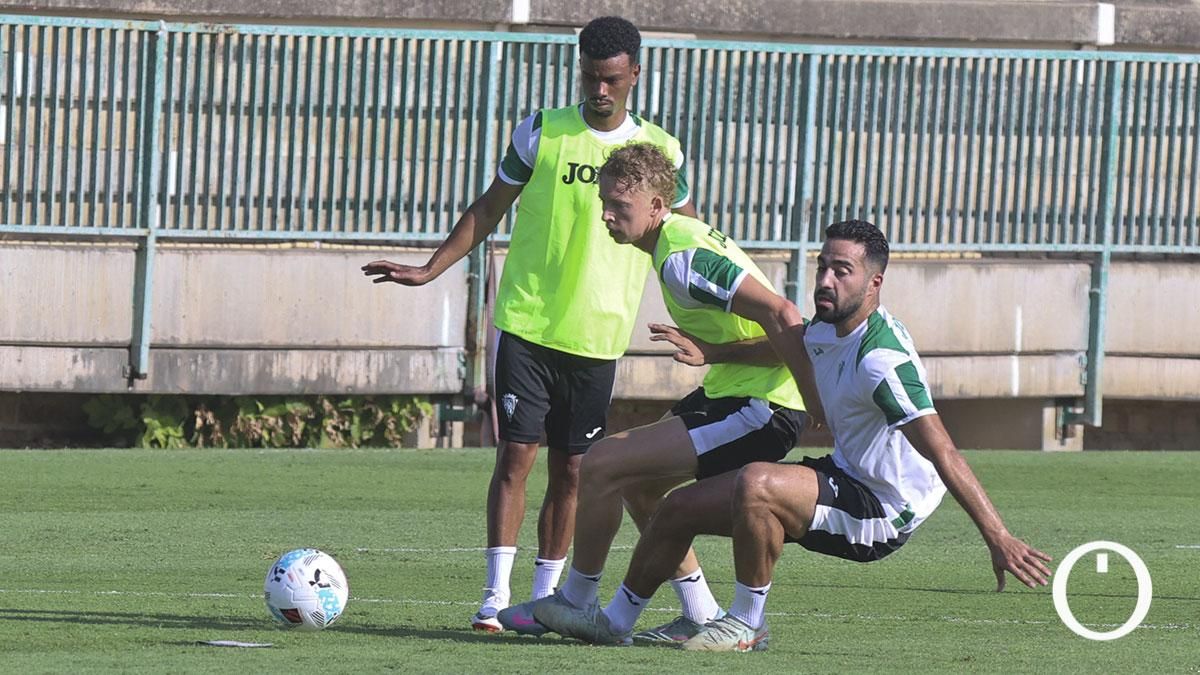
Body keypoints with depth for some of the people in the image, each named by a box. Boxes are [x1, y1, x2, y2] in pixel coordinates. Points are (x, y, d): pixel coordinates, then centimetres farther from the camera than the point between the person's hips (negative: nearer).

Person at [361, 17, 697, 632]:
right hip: (527, 323, -1)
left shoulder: (658, 151, 4)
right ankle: (496, 594, -6)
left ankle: (545, 594, 13)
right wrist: (430, 270, 2)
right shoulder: (542, 133, 0)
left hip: (597, 338, 1)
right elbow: (489, 209, 9)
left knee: (571, 469, 4)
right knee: (516, 454, -7)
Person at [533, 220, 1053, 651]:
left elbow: (943, 454, -32)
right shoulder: (825, 331, 1)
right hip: (844, 476, 9)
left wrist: (998, 538, -37)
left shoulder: (881, 358, -27)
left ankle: (747, 624, -15)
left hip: (883, 511, -9)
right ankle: (616, 621, 31)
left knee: (756, 484, -34)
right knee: (679, 509, 12)